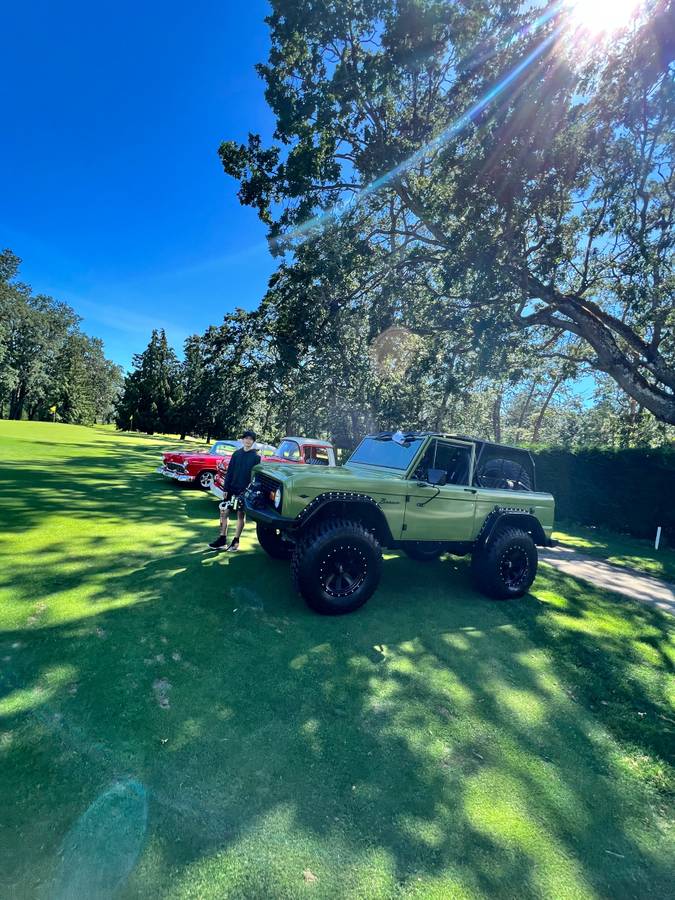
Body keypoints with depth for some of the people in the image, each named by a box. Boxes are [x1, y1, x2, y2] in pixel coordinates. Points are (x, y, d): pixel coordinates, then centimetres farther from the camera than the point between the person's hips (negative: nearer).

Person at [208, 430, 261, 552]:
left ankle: (236, 542, 15)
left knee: (241, 515, 5)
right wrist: (226, 488, 0)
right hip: (232, 488, 3)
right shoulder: (236, 454, 4)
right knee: (224, 511, 3)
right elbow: (229, 472, 5)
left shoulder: (256, 457, -4)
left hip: (245, 491, -3)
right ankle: (222, 540, 15)